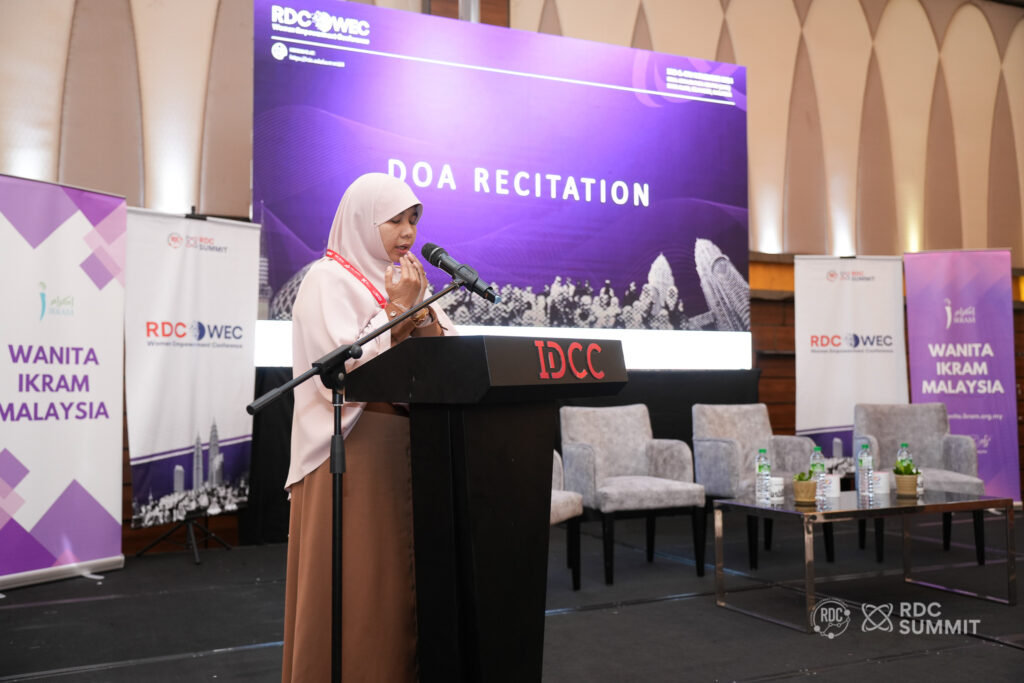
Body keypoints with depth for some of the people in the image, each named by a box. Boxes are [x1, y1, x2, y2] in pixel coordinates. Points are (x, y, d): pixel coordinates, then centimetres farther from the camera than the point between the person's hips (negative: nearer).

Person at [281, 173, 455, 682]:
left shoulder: (403, 281, 16)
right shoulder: (328, 279, -5)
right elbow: (341, 372, -18)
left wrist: (421, 311, -6)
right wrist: (398, 309, -14)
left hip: (409, 449, 7)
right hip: (352, 453, -7)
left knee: (403, 580, 9)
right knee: (354, 587, -2)